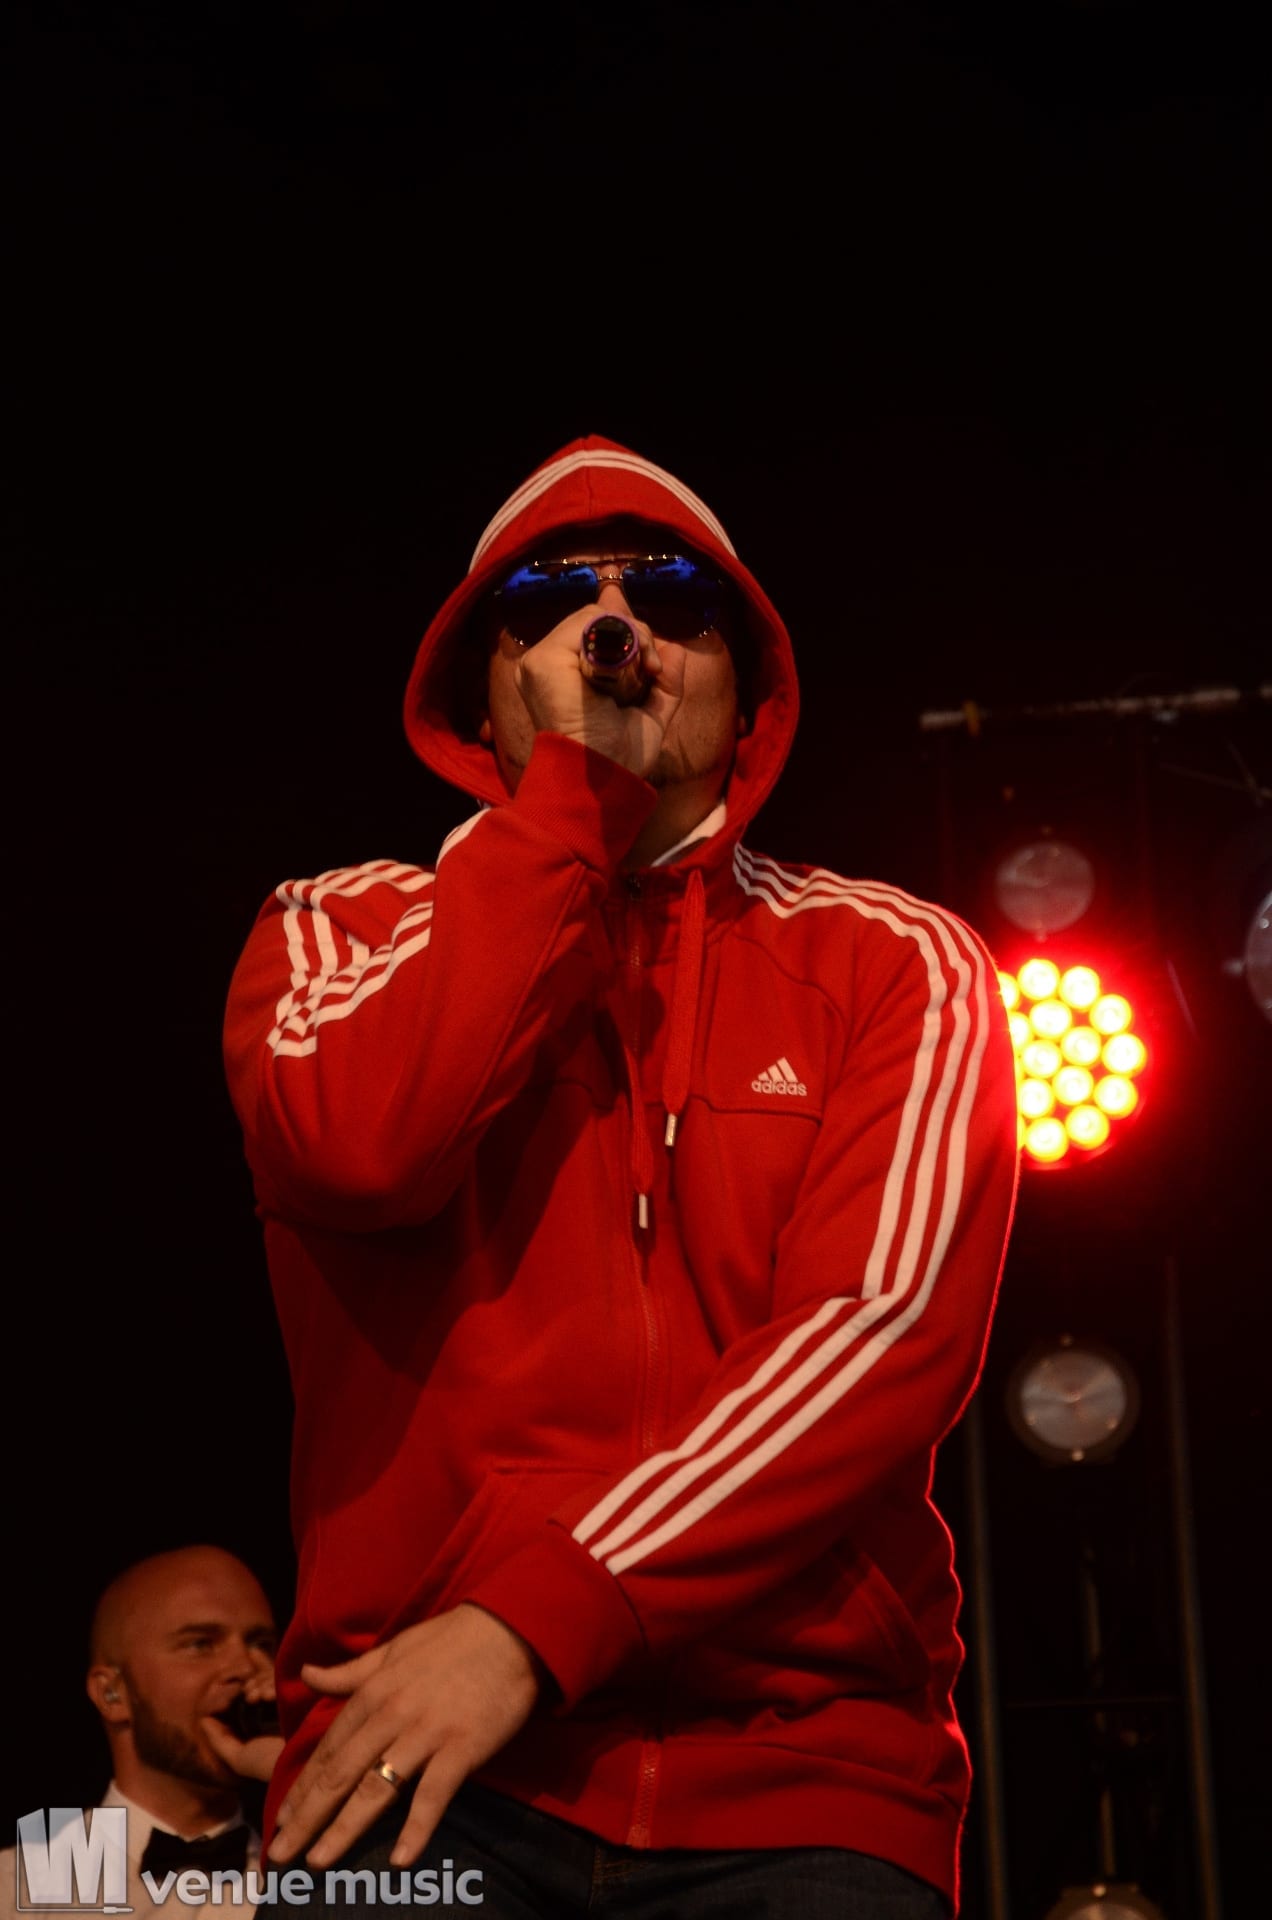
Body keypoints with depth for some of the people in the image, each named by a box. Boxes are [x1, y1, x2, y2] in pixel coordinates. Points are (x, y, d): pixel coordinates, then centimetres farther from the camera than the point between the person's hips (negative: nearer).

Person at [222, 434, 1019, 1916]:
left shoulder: (894, 963, 10)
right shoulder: (344, 929, 13)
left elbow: (885, 1332, -5)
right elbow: (362, 1144, -10)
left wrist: (532, 1618, -14)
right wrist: (571, 786, -5)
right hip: (415, 1741, 0)